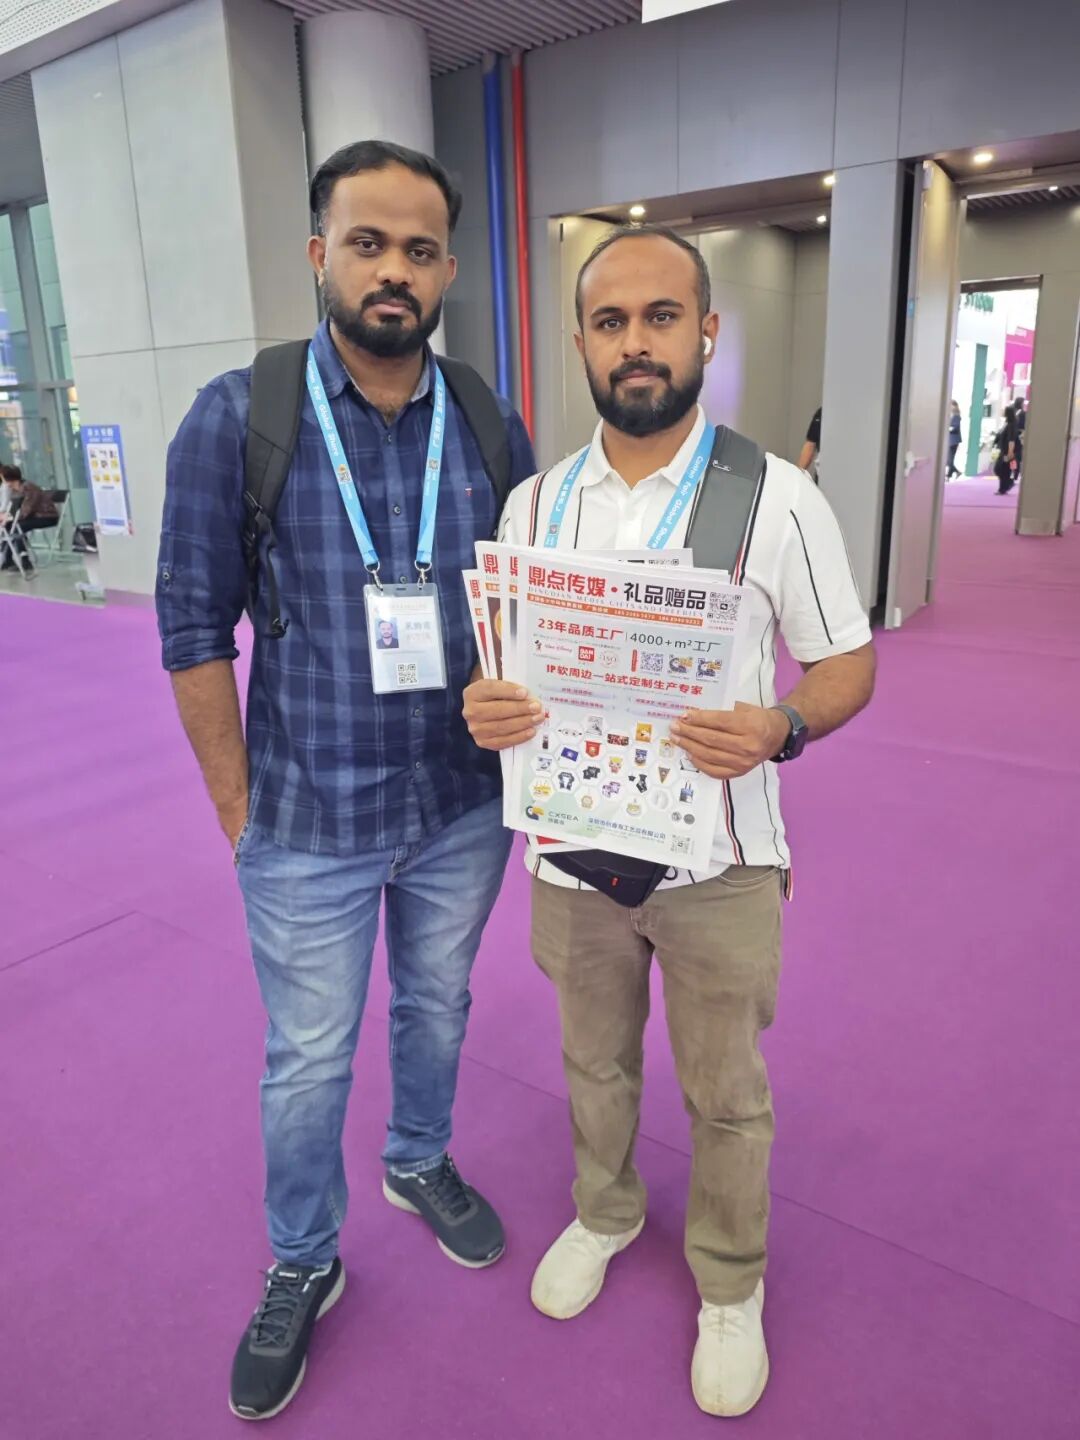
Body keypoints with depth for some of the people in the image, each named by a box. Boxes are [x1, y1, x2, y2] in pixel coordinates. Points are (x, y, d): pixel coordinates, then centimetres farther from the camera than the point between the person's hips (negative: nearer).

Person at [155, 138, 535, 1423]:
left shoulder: (492, 428, -1)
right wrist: (239, 814, -6)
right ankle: (300, 1268, 41)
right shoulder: (236, 418, -10)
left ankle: (421, 1161, 54)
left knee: (439, 1009, 24)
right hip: (311, 824, -2)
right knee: (306, 1061, 14)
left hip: (465, 808, 3)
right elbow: (194, 630, -8)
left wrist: (523, 763, 3)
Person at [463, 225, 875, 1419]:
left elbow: (847, 663, -5)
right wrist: (488, 708, -17)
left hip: (719, 862, -2)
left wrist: (779, 728, -27)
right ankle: (604, 1212, 53)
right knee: (594, 1067, 24)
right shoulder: (532, 504, 0)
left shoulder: (779, 497, -10)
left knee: (727, 1097, 17)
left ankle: (730, 1285, 44)